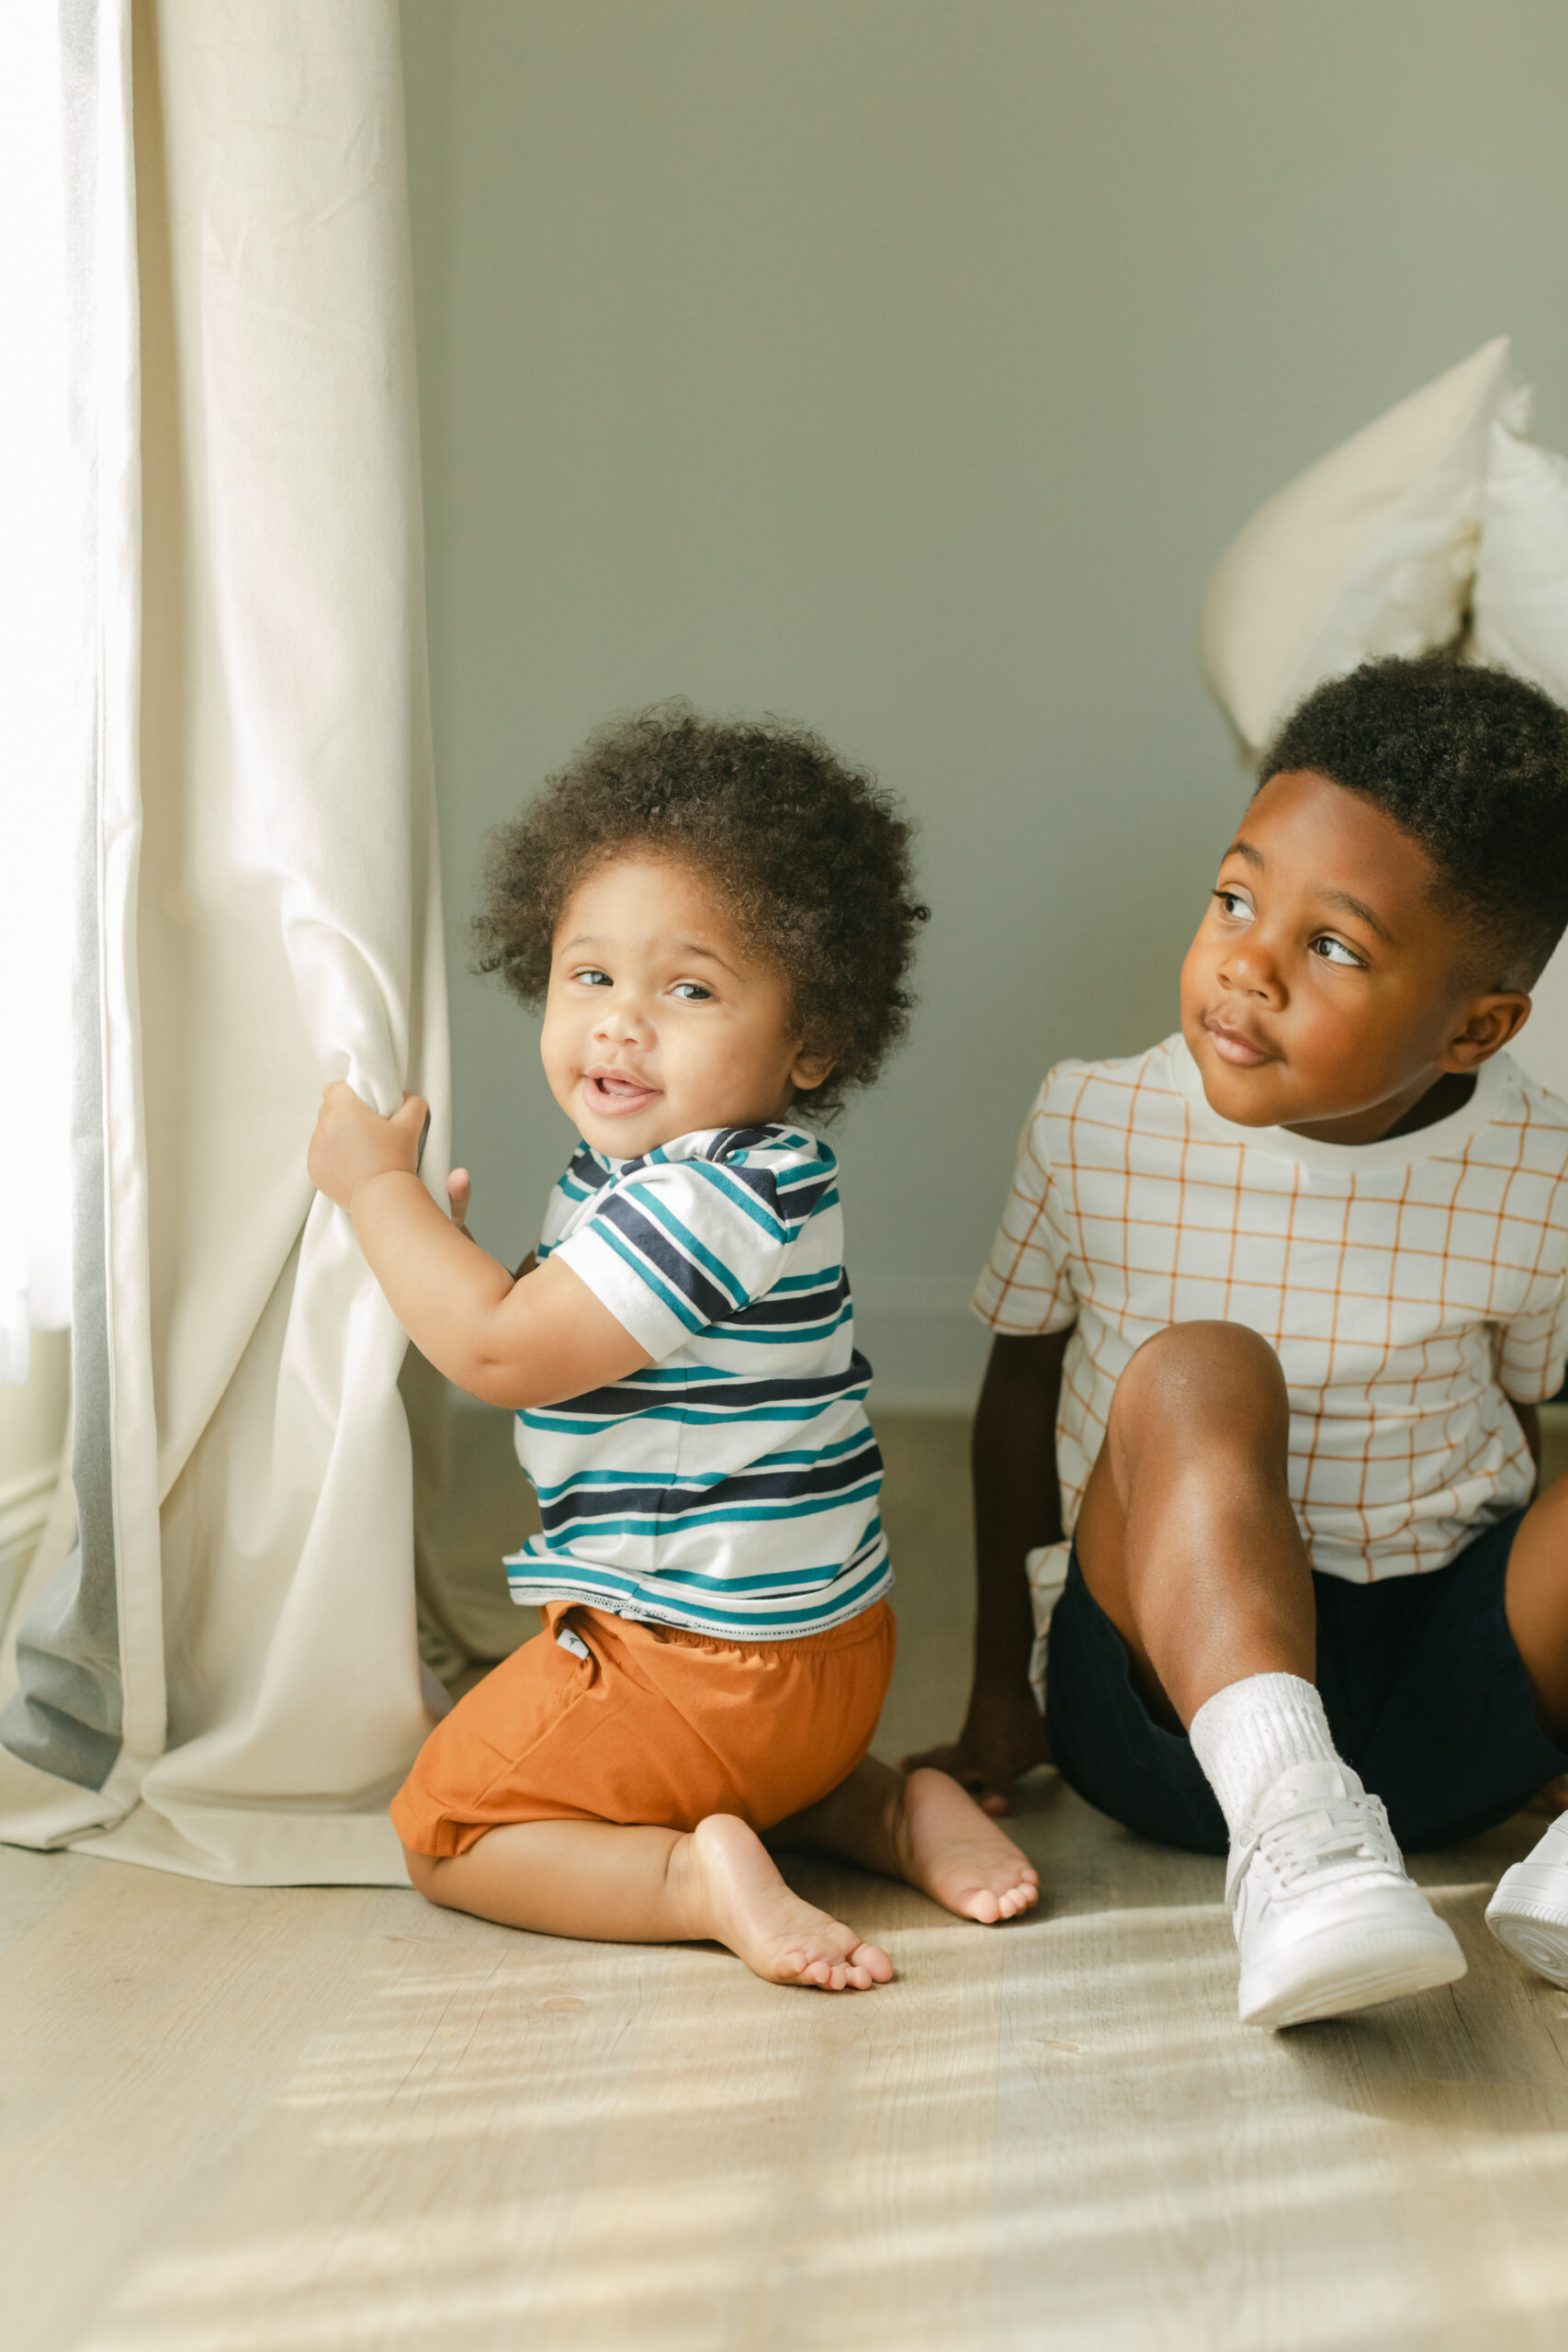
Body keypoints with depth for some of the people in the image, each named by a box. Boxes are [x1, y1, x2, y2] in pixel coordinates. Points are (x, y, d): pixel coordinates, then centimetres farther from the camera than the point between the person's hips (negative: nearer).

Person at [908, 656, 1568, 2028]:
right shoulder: (1095, 1128, -6)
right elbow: (1022, 1386, 7)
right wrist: (1000, 1694, 10)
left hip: (1448, 1705, 2)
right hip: (1173, 1684, -1)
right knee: (1198, 1373, -31)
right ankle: (1292, 1835, -49)